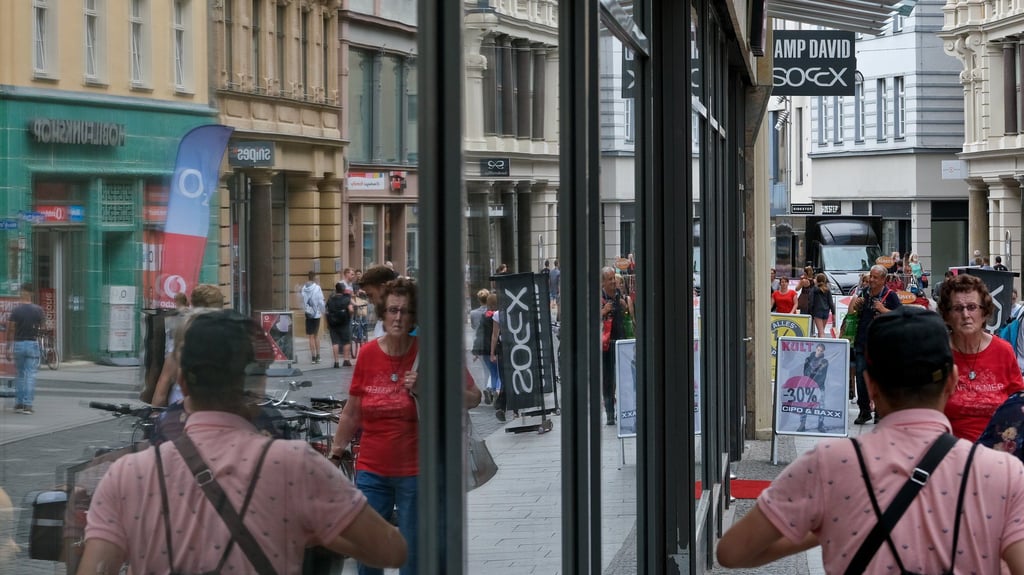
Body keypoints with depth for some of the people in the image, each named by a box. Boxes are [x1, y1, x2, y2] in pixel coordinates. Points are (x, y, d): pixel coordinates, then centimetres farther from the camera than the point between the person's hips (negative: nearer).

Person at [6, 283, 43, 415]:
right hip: (32, 344, -1)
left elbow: (10, 330, -7)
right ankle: (27, 405, -6)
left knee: (19, 375, 14)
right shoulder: (37, 310, -5)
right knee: (30, 376, 0)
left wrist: (8, 348, -3)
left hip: (18, 344, 1)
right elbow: (43, 325, 7)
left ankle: (18, 404, 15)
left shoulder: (16, 310, -7)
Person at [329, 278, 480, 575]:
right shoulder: (368, 354, 1)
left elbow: (473, 397, -6)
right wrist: (335, 454, 17)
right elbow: (351, 414, 12)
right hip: (372, 471, 3)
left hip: (416, 472, -3)